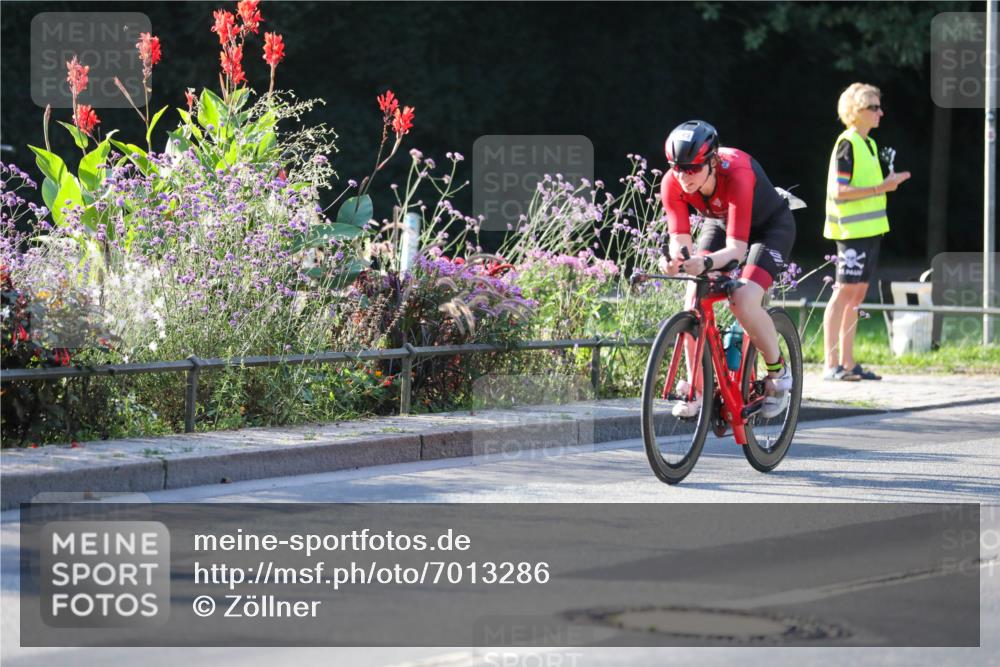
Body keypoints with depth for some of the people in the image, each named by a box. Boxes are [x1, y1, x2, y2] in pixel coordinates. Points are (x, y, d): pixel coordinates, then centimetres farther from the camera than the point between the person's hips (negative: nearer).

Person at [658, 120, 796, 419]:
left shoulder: (736, 175, -40)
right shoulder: (673, 183, -26)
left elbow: (736, 248, -42)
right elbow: (680, 239, -28)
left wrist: (706, 262, -62)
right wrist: (673, 258, -51)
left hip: (770, 225, -5)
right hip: (720, 224, 5)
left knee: (744, 301, -26)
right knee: (695, 300, -16)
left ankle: (778, 372, -2)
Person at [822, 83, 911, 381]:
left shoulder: (868, 144, 17)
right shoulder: (847, 144, -11)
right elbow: (839, 191, -17)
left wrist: (889, 183, 9)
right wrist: (880, 188, -20)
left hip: (870, 230, 9)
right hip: (852, 230, -9)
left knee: (857, 294, 9)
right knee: (844, 291, -9)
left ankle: (848, 363, 12)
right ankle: (831, 365, -9)